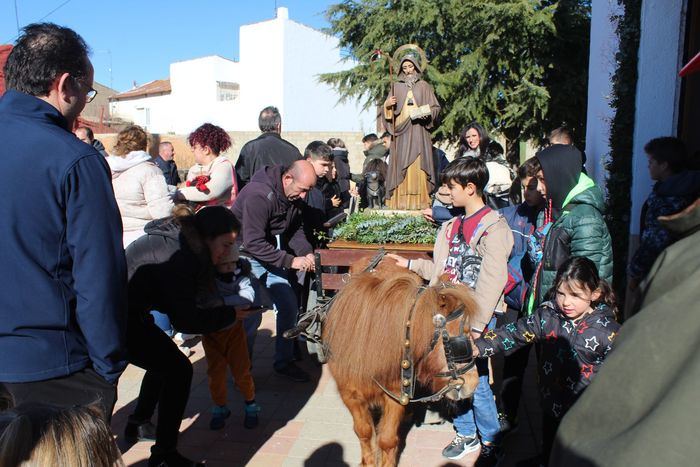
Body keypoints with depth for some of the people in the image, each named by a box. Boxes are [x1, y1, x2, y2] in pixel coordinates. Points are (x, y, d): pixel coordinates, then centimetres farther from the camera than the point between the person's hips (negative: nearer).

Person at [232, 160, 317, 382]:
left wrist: (306, 252, -11)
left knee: (289, 306, 5)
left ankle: (284, 362, 20)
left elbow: (295, 229, 9)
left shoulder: (294, 196, -3)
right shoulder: (259, 196, -28)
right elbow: (253, 243, -29)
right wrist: (290, 261, -30)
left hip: (272, 256, 8)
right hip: (246, 256, -8)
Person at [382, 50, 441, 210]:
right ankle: (401, 201, -7)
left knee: (418, 164, -8)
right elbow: (389, 111, 14)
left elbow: (435, 107, 8)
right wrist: (387, 104, -8)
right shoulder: (396, 87, 16)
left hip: (419, 131, -1)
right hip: (401, 131, 1)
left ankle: (419, 200, -8)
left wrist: (426, 112, -12)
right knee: (401, 164, -6)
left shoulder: (424, 86, 12)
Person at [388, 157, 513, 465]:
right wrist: (410, 265, 11)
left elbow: (492, 281, -18)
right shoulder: (453, 226, 12)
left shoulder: (493, 228, -13)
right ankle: (466, 434, 33)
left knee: (476, 381, 1)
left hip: (476, 318, -7)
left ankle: (490, 442, 24)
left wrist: (476, 325, -21)